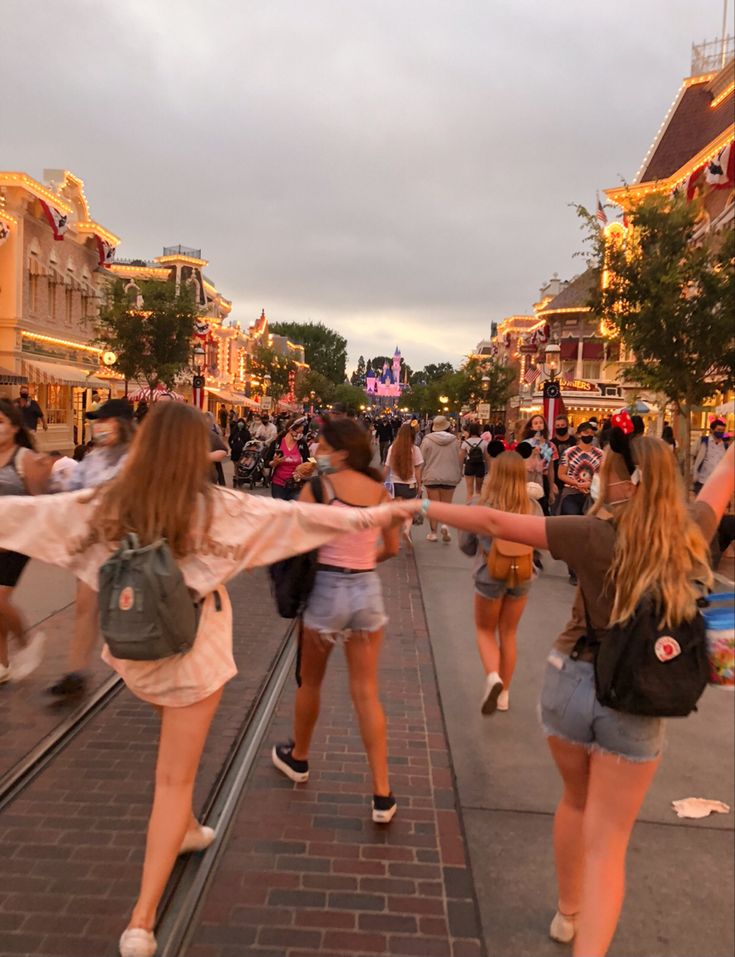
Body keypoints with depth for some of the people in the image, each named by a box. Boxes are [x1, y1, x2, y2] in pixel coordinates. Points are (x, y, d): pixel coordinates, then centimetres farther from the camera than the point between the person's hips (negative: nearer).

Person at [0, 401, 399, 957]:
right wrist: (366, 516, -10)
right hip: (193, 652, -4)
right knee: (175, 779, 6)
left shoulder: (107, 505, -6)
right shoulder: (215, 507, -15)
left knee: (176, 757, 32)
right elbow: (296, 516, -15)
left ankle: (185, 830, 49)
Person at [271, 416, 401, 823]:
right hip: (367, 590, 3)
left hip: (325, 588, -3)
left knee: (310, 682, 20)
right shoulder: (380, 491, 2)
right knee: (366, 691, 9)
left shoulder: (318, 487, -11)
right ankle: (382, 794, 10)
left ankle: (297, 758, 43)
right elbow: (391, 548, 10)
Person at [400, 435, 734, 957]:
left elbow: (495, 523, -20)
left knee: (577, 802, 26)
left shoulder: (599, 535, -18)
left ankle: (568, 914, 45)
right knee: (607, 843, 9)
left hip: (574, 682, 0)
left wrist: (417, 506, -13)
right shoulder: (691, 533, -9)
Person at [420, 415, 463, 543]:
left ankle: (433, 532, 14)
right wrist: (458, 476, 17)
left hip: (431, 477, -1)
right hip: (449, 477, 1)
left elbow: (422, 460, -3)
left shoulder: (427, 440, -7)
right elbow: (459, 459, 4)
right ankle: (445, 525, -13)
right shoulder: (454, 441, -2)